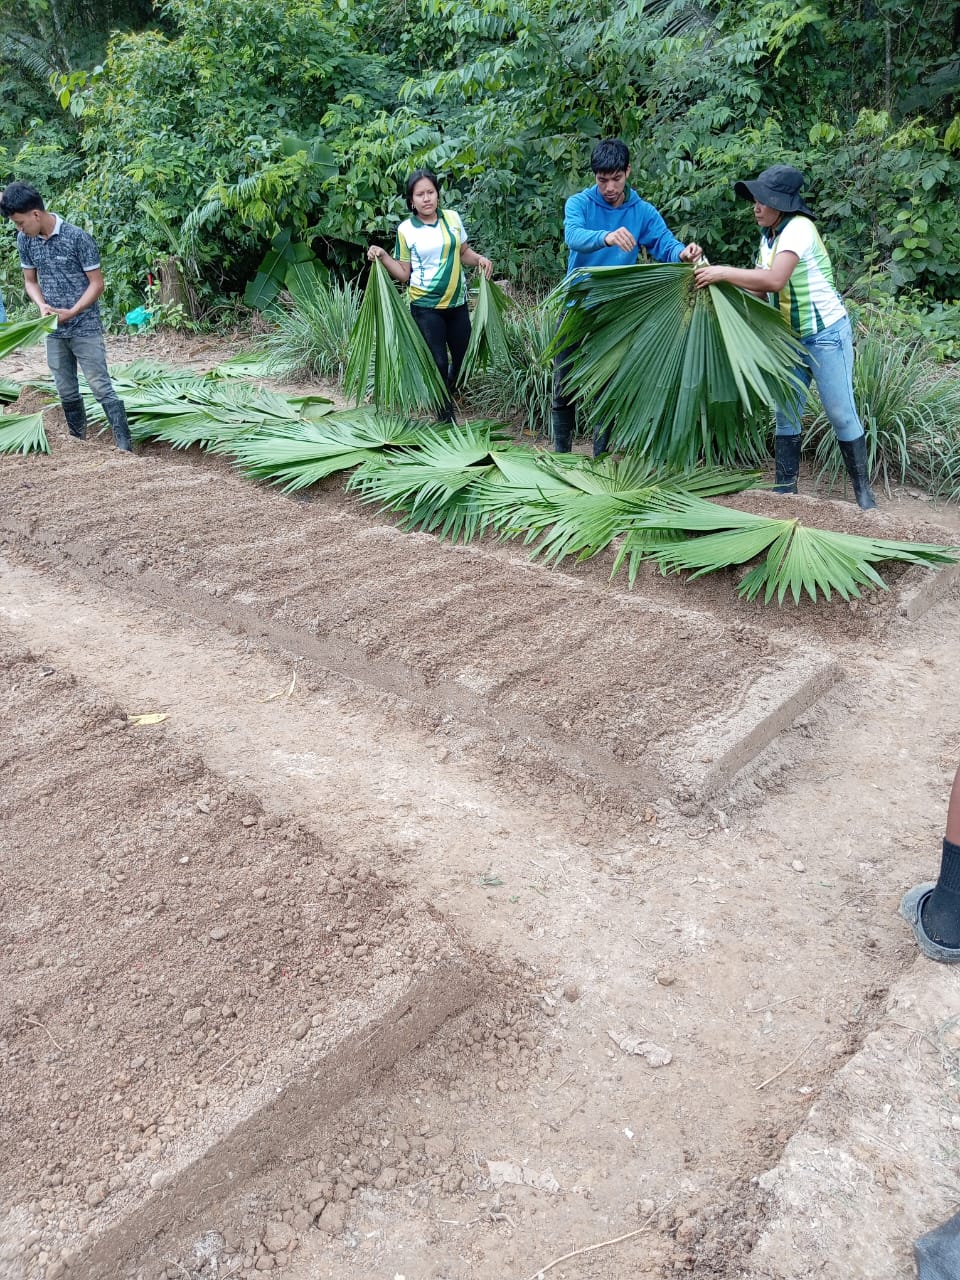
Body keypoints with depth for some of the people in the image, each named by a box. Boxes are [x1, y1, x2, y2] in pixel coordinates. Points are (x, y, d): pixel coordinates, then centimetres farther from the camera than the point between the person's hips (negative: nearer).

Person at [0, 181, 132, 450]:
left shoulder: (77, 237, -14)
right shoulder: (25, 241, 2)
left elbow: (97, 283, -11)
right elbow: (30, 281, 11)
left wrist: (72, 312, -20)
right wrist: (42, 306, -9)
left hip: (85, 328, -5)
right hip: (54, 331, 5)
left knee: (101, 387, -9)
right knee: (67, 392, 10)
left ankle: (125, 447, -9)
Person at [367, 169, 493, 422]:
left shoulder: (452, 217, 2)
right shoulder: (405, 229, -5)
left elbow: (464, 252, 13)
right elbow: (403, 273, -1)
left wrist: (480, 259, -6)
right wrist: (383, 257, -16)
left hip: (457, 302, 4)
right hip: (426, 306, -3)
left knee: (463, 356, 12)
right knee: (439, 362, -2)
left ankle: (450, 392, 43)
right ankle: (446, 417, 15)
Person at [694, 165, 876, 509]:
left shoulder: (798, 228, -20)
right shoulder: (769, 235, 7)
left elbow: (775, 279, -32)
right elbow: (762, 286, 6)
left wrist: (724, 272, -26)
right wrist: (720, 278, -7)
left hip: (826, 333, -8)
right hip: (791, 337, 9)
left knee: (841, 414, -2)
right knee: (786, 413, 8)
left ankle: (863, 491, 9)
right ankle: (785, 489, 16)